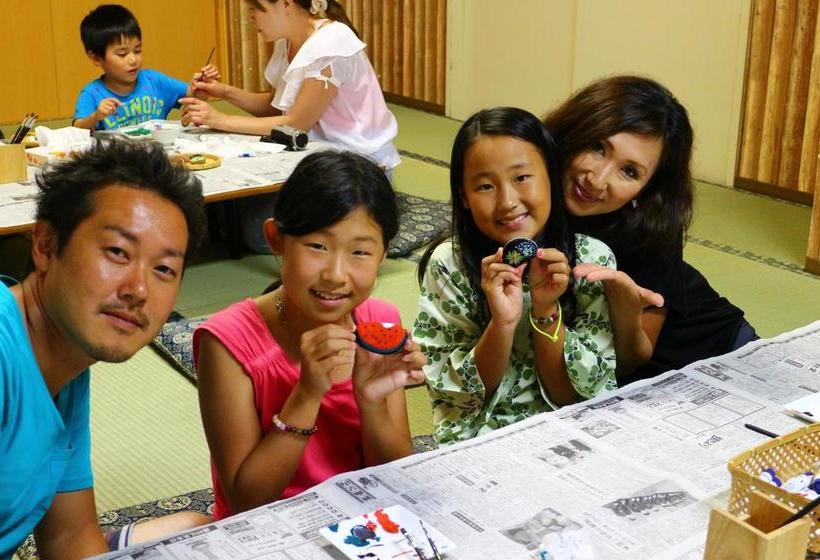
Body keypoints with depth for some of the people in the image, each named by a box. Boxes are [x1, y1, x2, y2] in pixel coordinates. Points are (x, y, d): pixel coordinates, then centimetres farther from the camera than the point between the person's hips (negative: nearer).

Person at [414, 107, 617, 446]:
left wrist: (546, 310, -19)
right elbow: (463, 394, -7)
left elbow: (576, 394, -5)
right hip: (474, 441, -1)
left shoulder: (593, 259, -7)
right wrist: (502, 323, -22)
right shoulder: (448, 266, -9)